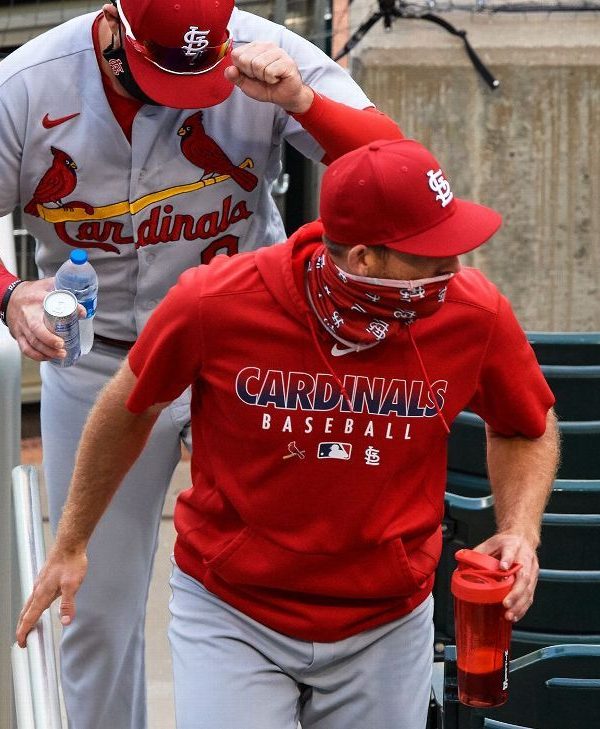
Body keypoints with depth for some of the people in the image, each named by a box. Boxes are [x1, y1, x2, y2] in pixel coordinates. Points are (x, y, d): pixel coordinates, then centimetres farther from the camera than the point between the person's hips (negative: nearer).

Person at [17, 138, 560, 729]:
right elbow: (130, 408, 0)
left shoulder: (474, 311, -15)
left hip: (386, 623, 2)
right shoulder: (215, 302, -20)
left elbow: (527, 430, 6)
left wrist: (520, 531, -13)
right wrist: (70, 544, 10)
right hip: (230, 613, -2)